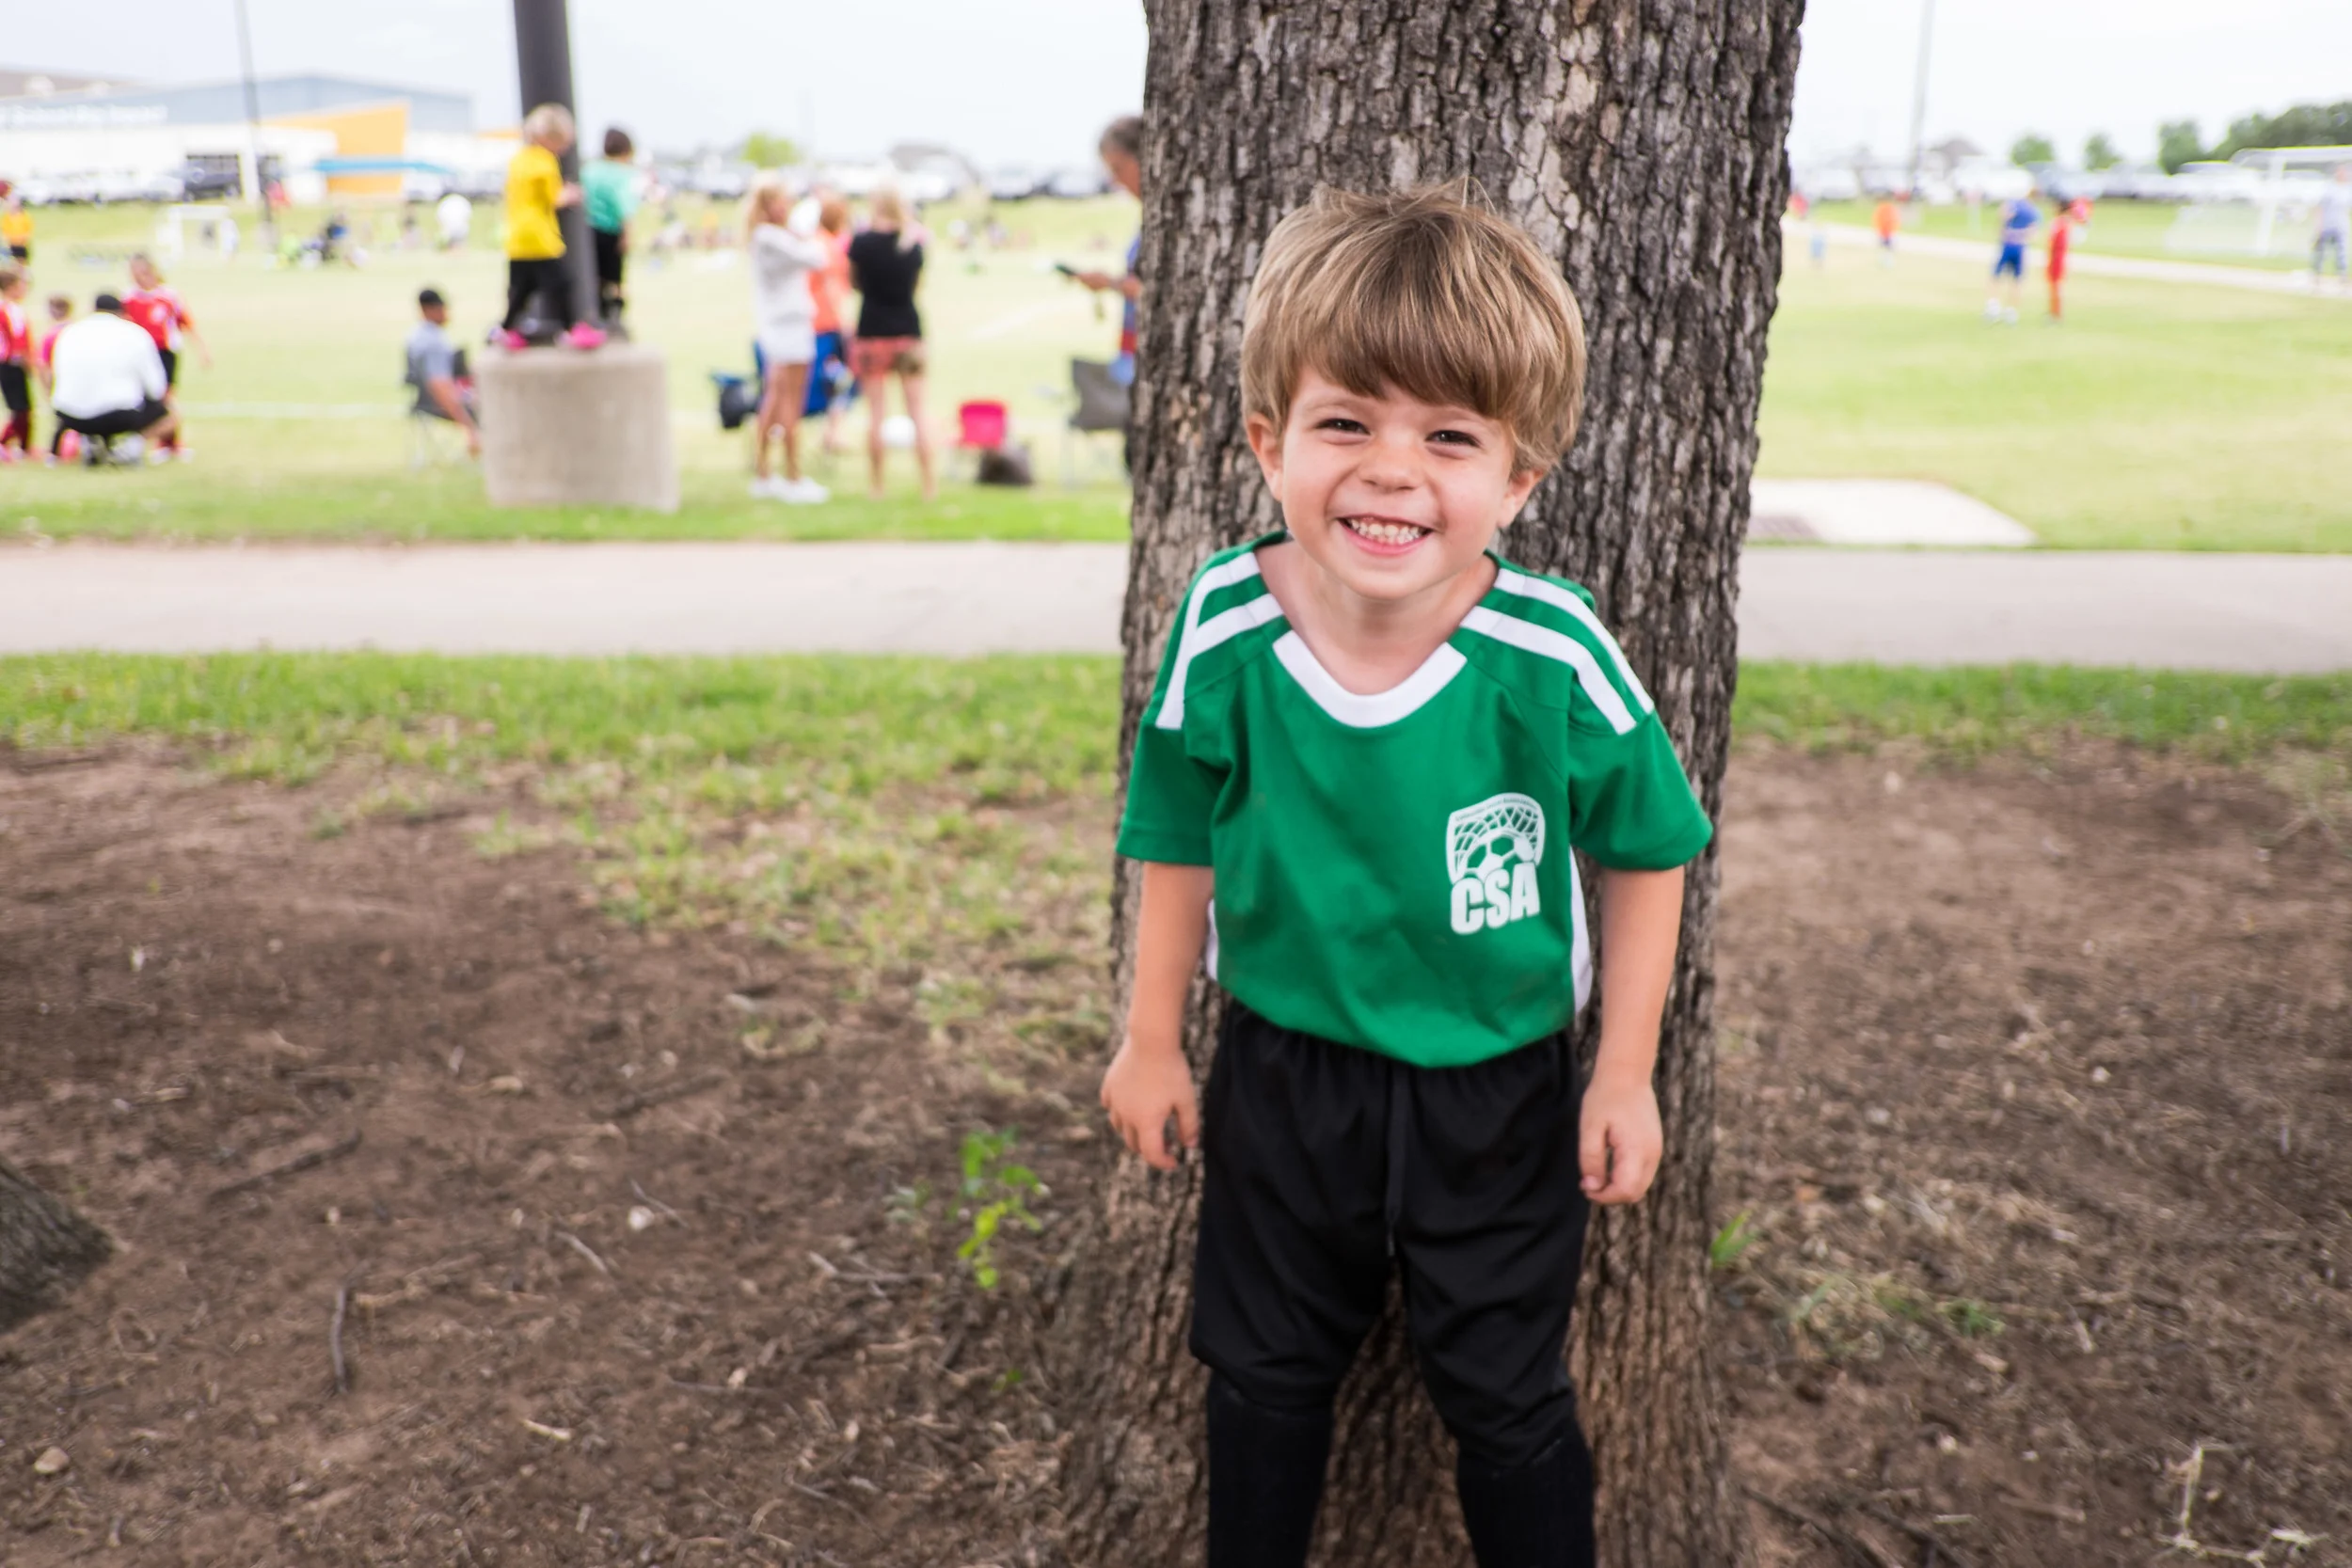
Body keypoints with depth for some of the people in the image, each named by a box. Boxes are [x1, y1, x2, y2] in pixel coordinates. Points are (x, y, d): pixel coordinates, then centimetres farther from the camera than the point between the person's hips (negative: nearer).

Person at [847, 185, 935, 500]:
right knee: (917, 412, 4)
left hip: (872, 331, -2)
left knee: (875, 413, 3)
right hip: (908, 330, 2)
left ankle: (877, 486, 3)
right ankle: (929, 484, 2)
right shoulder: (914, 241, -1)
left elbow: (854, 281, 5)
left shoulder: (862, 242, -8)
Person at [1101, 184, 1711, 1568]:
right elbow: (1180, 843, -3)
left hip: (1499, 1094, -2)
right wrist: (1154, 1039, 6)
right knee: (1267, 1375, 22)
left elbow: (1646, 854, -7)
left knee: (1508, 1399, 17)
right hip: (1285, 1076, 2)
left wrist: (1625, 1073, -5)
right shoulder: (1225, 633, -18)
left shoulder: (1555, 658, -24)